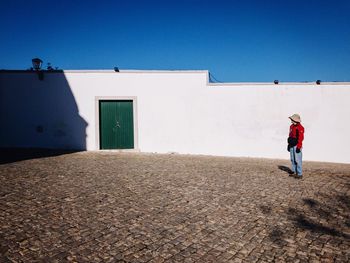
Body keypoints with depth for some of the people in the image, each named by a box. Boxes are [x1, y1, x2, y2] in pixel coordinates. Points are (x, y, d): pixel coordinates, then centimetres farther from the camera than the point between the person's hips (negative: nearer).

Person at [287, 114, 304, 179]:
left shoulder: (300, 127, -13)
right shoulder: (291, 126, 13)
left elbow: (300, 138, -16)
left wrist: (298, 147, -19)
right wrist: (289, 144, 18)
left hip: (297, 146, -9)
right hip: (291, 145, 9)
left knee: (298, 160, -7)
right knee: (292, 159, 12)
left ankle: (300, 174, -2)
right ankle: (294, 172, 22)